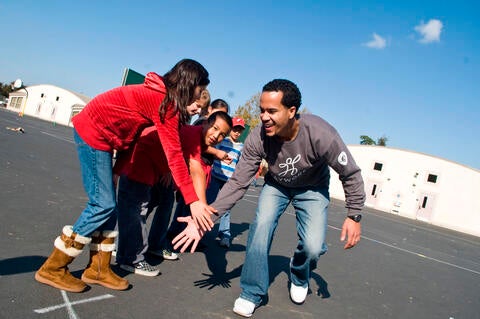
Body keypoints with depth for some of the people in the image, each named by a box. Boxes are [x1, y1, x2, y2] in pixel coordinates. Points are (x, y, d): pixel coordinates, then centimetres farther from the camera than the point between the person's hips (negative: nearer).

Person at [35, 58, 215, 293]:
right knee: (103, 205, -6)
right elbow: (174, 155, -26)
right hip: (94, 133, -10)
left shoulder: (162, 94, 7)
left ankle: (98, 269, 18)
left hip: (98, 132, 10)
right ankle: (52, 269, 6)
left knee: (107, 205, 10)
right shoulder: (165, 102, -21)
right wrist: (193, 201, -27)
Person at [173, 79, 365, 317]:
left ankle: (299, 277, 22)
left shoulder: (320, 134, -36)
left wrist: (354, 216, -20)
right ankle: (252, 293, 0)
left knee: (313, 247, -16)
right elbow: (238, 183, -25)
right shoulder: (258, 138, -30)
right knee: (260, 226, -22)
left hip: (312, 188, -1)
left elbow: (351, 174, -21)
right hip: (277, 184, 2)